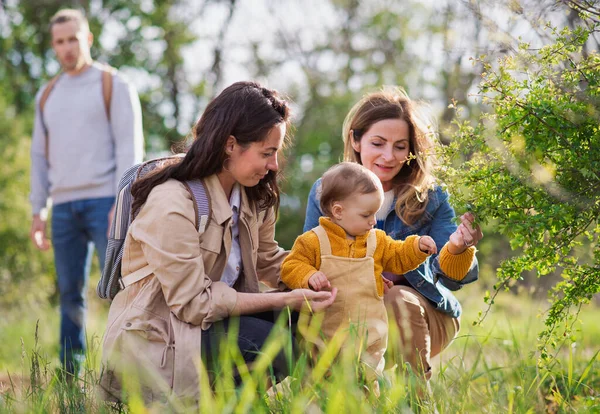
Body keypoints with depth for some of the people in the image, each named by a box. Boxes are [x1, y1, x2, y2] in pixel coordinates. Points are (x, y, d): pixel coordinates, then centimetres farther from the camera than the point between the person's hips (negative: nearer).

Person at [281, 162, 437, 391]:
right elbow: (292, 267, -6)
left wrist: (417, 247, 5)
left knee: (367, 380, 0)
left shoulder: (377, 241, 10)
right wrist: (309, 277, -24)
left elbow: (398, 258, 21)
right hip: (326, 330, -3)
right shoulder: (313, 241, -5)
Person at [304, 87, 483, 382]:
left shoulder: (430, 197, -3)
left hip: (420, 312, 0)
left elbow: (450, 279, -12)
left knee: (398, 300, -33)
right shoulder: (324, 192, -1)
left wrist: (455, 249, -37)